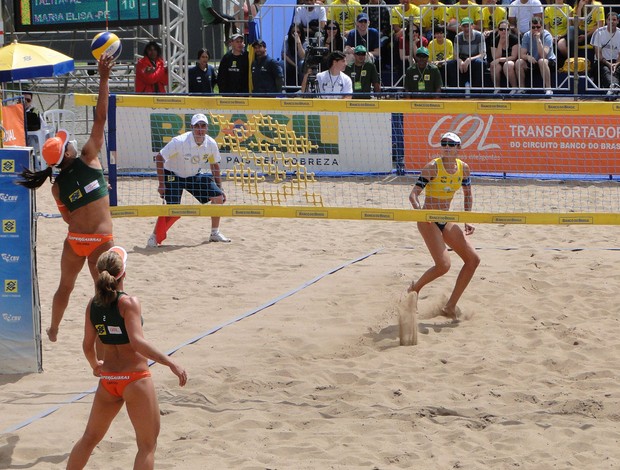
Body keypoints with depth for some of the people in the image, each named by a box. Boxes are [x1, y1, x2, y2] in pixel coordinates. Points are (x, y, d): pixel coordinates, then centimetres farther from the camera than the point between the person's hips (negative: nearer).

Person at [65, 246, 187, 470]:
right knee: (147, 444, 6)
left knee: (90, 437, 22)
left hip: (107, 379, 6)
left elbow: (87, 345, 8)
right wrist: (171, 363, -26)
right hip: (135, 379, -6)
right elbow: (137, 342, -26)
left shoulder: (93, 305, 1)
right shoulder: (129, 303, -16)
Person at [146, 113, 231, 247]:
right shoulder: (179, 142, -29)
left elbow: (214, 166, 3)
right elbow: (159, 158, -22)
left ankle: (215, 233, 10)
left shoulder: (211, 144, -14)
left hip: (195, 175, 5)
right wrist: (161, 184, -24)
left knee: (218, 196, -5)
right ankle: (154, 237, -2)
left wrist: (220, 189, 4)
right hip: (173, 175, -5)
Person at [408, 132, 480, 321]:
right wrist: (419, 209, -36)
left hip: (446, 221, 7)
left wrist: (467, 221, 7)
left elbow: (468, 194, 16)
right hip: (428, 220, -7)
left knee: (473, 259, 1)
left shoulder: (463, 168, 2)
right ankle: (414, 289, 7)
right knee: (443, 265, -22)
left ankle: (450, 307, 9)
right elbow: (414, 194, -16)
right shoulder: (432, 167, -14)